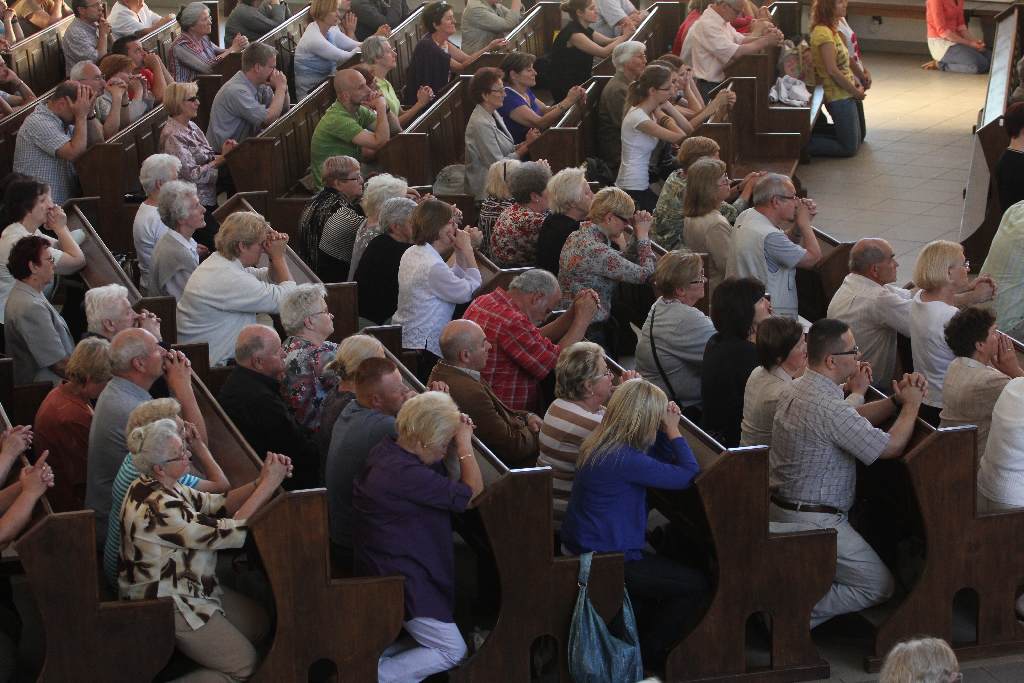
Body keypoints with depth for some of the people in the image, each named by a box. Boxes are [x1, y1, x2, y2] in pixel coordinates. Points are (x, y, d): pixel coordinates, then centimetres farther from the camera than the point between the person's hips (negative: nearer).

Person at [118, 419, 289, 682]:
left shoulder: (164, 486, -1)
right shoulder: (156, 507, -31)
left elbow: (219, 505, 1)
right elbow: (227, 532, -27)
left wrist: (261, 481, -15)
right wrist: (269, 484, -21)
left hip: (192, 588, 10)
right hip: (166, 605, -10)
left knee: (260, 623, 14)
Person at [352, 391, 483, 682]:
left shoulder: (387, 451, 1)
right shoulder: (405, 474, -29)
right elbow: (473, 491, -22)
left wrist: (456, 437, 0)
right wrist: (464, 444, -11)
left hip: (387, 568, 10)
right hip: (400, 579, -10)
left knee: (433, 637, 19)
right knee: (453, 651, 0)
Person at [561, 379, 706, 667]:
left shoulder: (600, 443, 1)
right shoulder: (624, 459, -29)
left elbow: (658, 462, 14)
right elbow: (689, 475, -23)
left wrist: (666, 431, -2)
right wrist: (673, 431, -13)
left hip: (584, 549, 10)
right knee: (696, 585, 2)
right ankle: (648, 654, 17)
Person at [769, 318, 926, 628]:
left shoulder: (798, 389, 5)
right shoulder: (828, 408, -26)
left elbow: (856, 418, 17)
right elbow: (892, 447, -17)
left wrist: (898, 400, 3)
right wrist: (911, 404, -1)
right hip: (813, 522, -10)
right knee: (879, 587, 1)